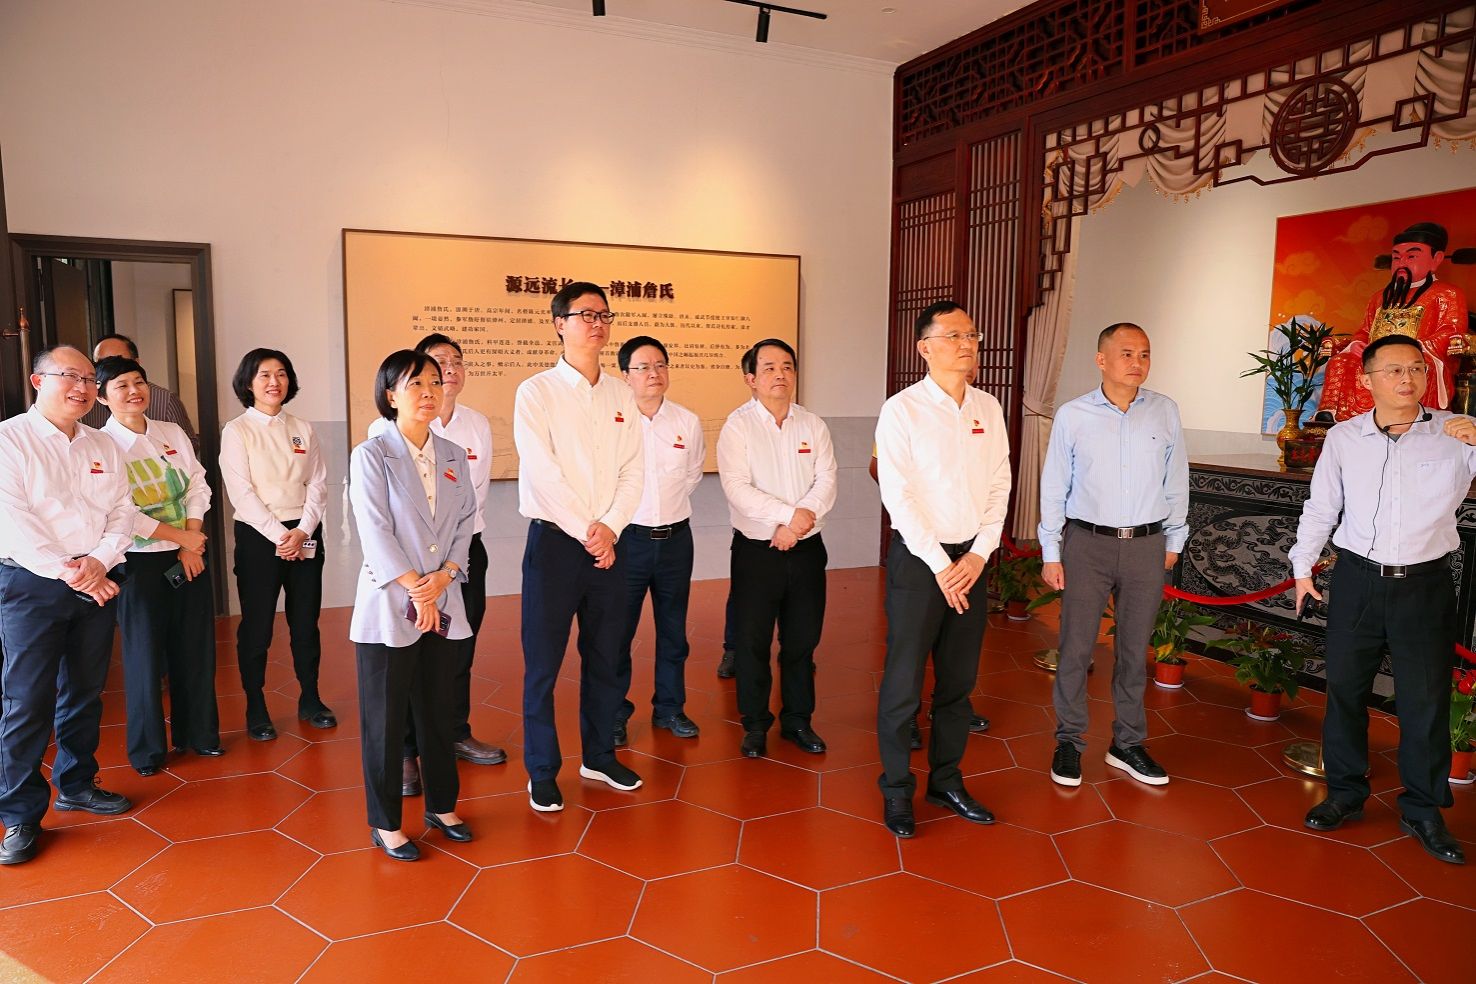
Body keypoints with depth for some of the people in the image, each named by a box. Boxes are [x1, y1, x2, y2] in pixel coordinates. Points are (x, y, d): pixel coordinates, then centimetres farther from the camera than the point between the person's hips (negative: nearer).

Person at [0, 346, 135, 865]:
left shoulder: (104, 447, 11)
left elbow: (122, 514, 7)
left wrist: (98, 561, -10)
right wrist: (67, 572, -19)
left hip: (95, 582, 5)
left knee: (85, 692, 13)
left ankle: (76, 784, 29)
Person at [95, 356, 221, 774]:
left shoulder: (173, 433, 7)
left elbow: (198, 488, 4)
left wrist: (191, 546, -6)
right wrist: (180, 536, -12)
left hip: (188, 556, 4)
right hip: (140, 562, -4)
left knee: (196, 648, 10)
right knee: (145, 653, 4)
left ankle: (198, 732, 26)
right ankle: (147, 748, 20)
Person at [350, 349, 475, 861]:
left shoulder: (453, 455, 9)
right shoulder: (371, 455, -6)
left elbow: (466, 522, 6)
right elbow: (375, 531, -12)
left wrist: (445, 575, -9)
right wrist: (415, 589, -15)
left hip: (445, 606, 5)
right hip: (389, 607, -4)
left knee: (439, 711, 14)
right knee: (385, 719, 5)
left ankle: (441, 805, 30)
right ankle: (385, 824, 19)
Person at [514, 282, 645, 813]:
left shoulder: (621, 395, 10)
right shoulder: (536, 392, -4)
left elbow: (633, 470, 4)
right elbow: (542, 474, -12)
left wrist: (609, 526, -9)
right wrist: (585, 532, -13)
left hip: (607, 544, 5)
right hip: (554, 541, -4)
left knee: (605, 659, 13)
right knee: (542, 663, 3)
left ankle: (599, 756, 31)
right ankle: (542, 772, 18)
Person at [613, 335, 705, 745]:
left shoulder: (688, 422, 1)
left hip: (675, 537, 4)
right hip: (626, 538, -3)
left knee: (673, 630, 14)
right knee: (617, 631, 4)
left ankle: (670, 708, 30)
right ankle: (614, 714, 21)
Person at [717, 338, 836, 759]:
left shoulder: (814, 425, 6)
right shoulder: (737, 426, -6)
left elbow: (826, 482, -2)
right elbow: (738, 488, -16)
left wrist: (805, 515, -20)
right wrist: (790, 515, -22)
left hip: (807, 550, 3)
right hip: (756, 550, -3)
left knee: (802, 640, 12)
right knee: (753, 641, 6)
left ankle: (797, 720, 29)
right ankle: (755, 724, 23)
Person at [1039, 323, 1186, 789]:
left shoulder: (1165, 411, 3)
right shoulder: (1072, 416, -3)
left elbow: (1176, 483, 10)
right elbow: (1053, 488, 0)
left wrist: (1174, 541, 12)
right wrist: (1050, 553, -1)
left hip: (1147, 546, 2)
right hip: (1087, 544, -2)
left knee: (1135, 650, 11)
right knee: (1076, 648, 3)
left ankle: (1128, 743, 26)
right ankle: (1069, 741, 19)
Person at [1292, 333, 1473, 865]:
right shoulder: (1344, 438, 1)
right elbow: (1320, 507, 9)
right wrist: (1302, 567, 9)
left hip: (1425, 586, -1)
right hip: (1358, 581, 2)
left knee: (1426, 699, 7)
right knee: (1344, 688, 9)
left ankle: (1423, 811, 24)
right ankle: (1345, 792, 26)